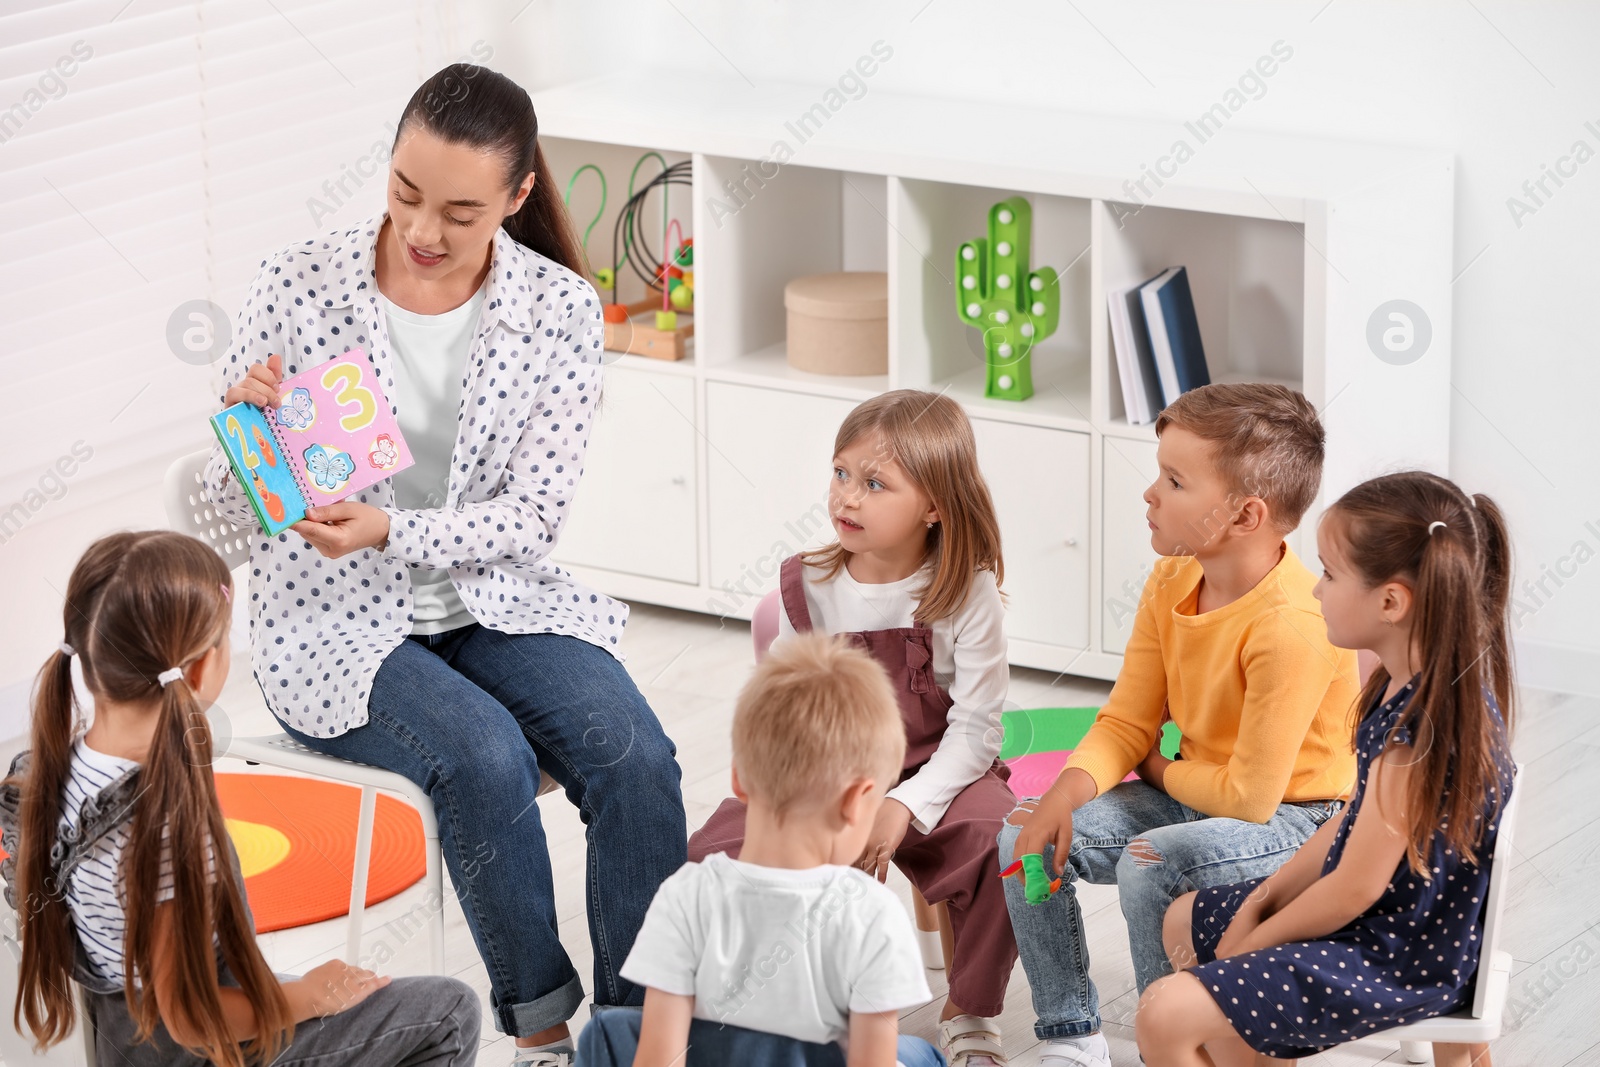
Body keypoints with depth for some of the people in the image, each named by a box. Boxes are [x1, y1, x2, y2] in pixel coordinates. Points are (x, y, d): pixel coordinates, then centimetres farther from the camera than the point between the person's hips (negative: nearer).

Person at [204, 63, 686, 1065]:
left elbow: (533, 515, -9)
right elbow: (239, 510, -4)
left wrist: (391, 531, -25)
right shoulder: (298, 287, -9)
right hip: (335, 623, -2)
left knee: (637, 760, -24)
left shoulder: (560, 310, -6)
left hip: (496, 598, 2)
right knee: (487, 756, -30)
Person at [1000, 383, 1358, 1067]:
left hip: (1296, 819, -9)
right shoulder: (1171, 584, -2)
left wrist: (1161, 772, -5)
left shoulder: (1292, 627, -28)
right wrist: (1069, 791, -16)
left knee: (1150, 865, -33)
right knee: (1026, 840, -5)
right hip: (1196, 798, 9)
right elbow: (1126, 723, 4)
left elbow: (1251, 794, -25)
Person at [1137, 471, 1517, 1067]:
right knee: (1185, 923, 26)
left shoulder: (1421, 727, -30)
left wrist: (1253, 940, -10)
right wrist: (1264, 900, 4)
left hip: (1398, 962, -10)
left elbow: (1356, 888, -24)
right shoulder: (1404, 688, 1)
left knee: (1166, 1017, -19)